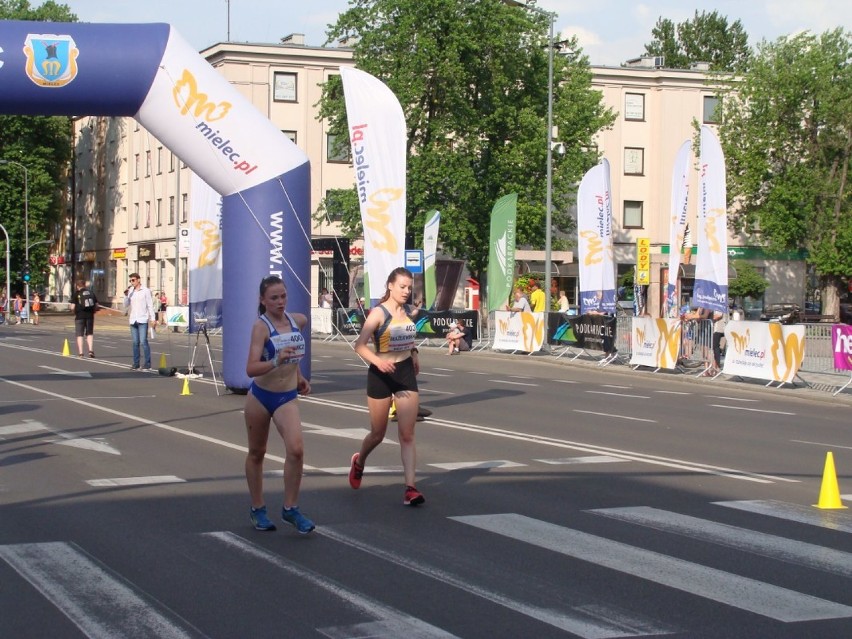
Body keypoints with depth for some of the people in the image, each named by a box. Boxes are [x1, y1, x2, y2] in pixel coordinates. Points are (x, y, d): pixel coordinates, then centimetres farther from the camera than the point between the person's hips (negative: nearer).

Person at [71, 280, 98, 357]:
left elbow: (72, 307, -10)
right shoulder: (91, 293, 8)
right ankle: (91, 350, -1)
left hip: (80, 316, -3)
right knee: (90, 333, 14)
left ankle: (80, 352, 2)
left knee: (79, 335, 6)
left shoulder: (76, 294, -4)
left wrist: (74, 313, 9)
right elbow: (96, 306, 5)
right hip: (90, 316, 3)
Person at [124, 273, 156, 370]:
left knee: (143, 342, -10)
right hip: (133, 320, 5)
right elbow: (126, 305, 11)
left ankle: (147, 364, -6)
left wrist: (152, 318, -6)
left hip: (143, 320, -5)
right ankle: (136, 364, 9)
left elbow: (150, 305, -1)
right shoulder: (130, 291, 12)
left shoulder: (145, 290, 0)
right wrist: (126, 295, -5)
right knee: (135, 343, 6)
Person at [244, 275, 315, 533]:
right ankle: (258, 509, 28)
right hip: (260, 396, -3)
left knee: (296, 449, -17)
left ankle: (290, 509, -4)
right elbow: (251, 369, -27)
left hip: (287, 397, 3)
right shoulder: (261, 326, -16)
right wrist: (276, 361, -41)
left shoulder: (299, 320, -1)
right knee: (257, 453, 12)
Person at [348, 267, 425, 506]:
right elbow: (360, 345, -20)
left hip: (406, 373, 4)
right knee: (378, 434, 10)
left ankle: (410, 487, -8)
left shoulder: (409, 312, 7)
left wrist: (414, 352, 12)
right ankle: (359, 462, 41)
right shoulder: (379, 313, -12)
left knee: (407, 434, -4)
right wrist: (377, 360, -36)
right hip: (381, 375, -4)